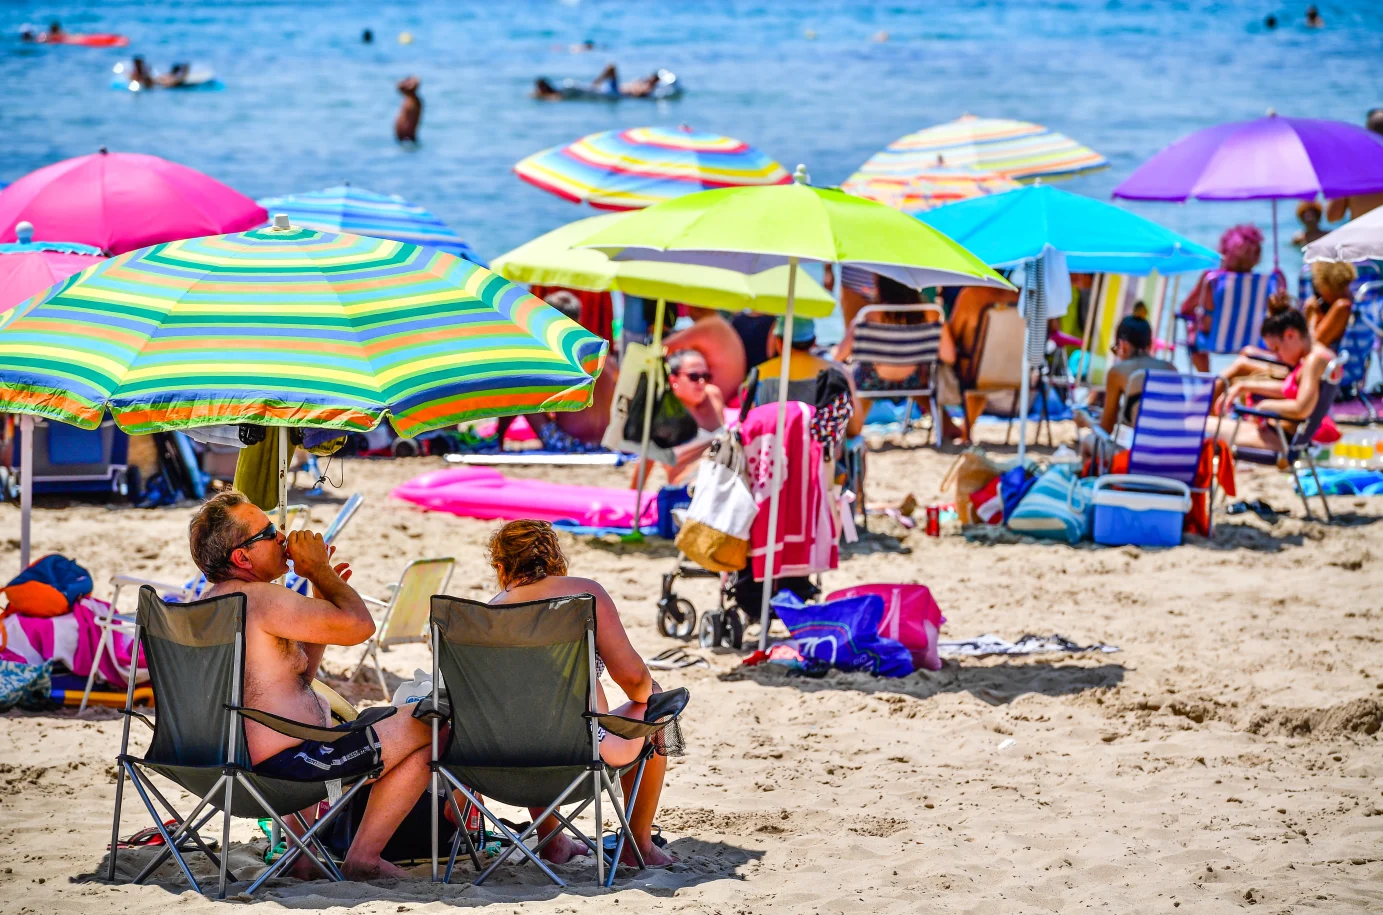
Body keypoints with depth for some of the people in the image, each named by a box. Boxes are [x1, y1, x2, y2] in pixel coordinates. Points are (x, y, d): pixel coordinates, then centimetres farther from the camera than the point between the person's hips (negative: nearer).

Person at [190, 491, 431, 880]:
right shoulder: (260, 597, -20)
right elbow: (359, 625, -20)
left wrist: (322, 591, 16)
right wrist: (319, 570, -4)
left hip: (236, 761, 10)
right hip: (286, 765, -10)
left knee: (321, 703, 42)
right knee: (426, 729, 1)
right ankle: (363, 858, 3)